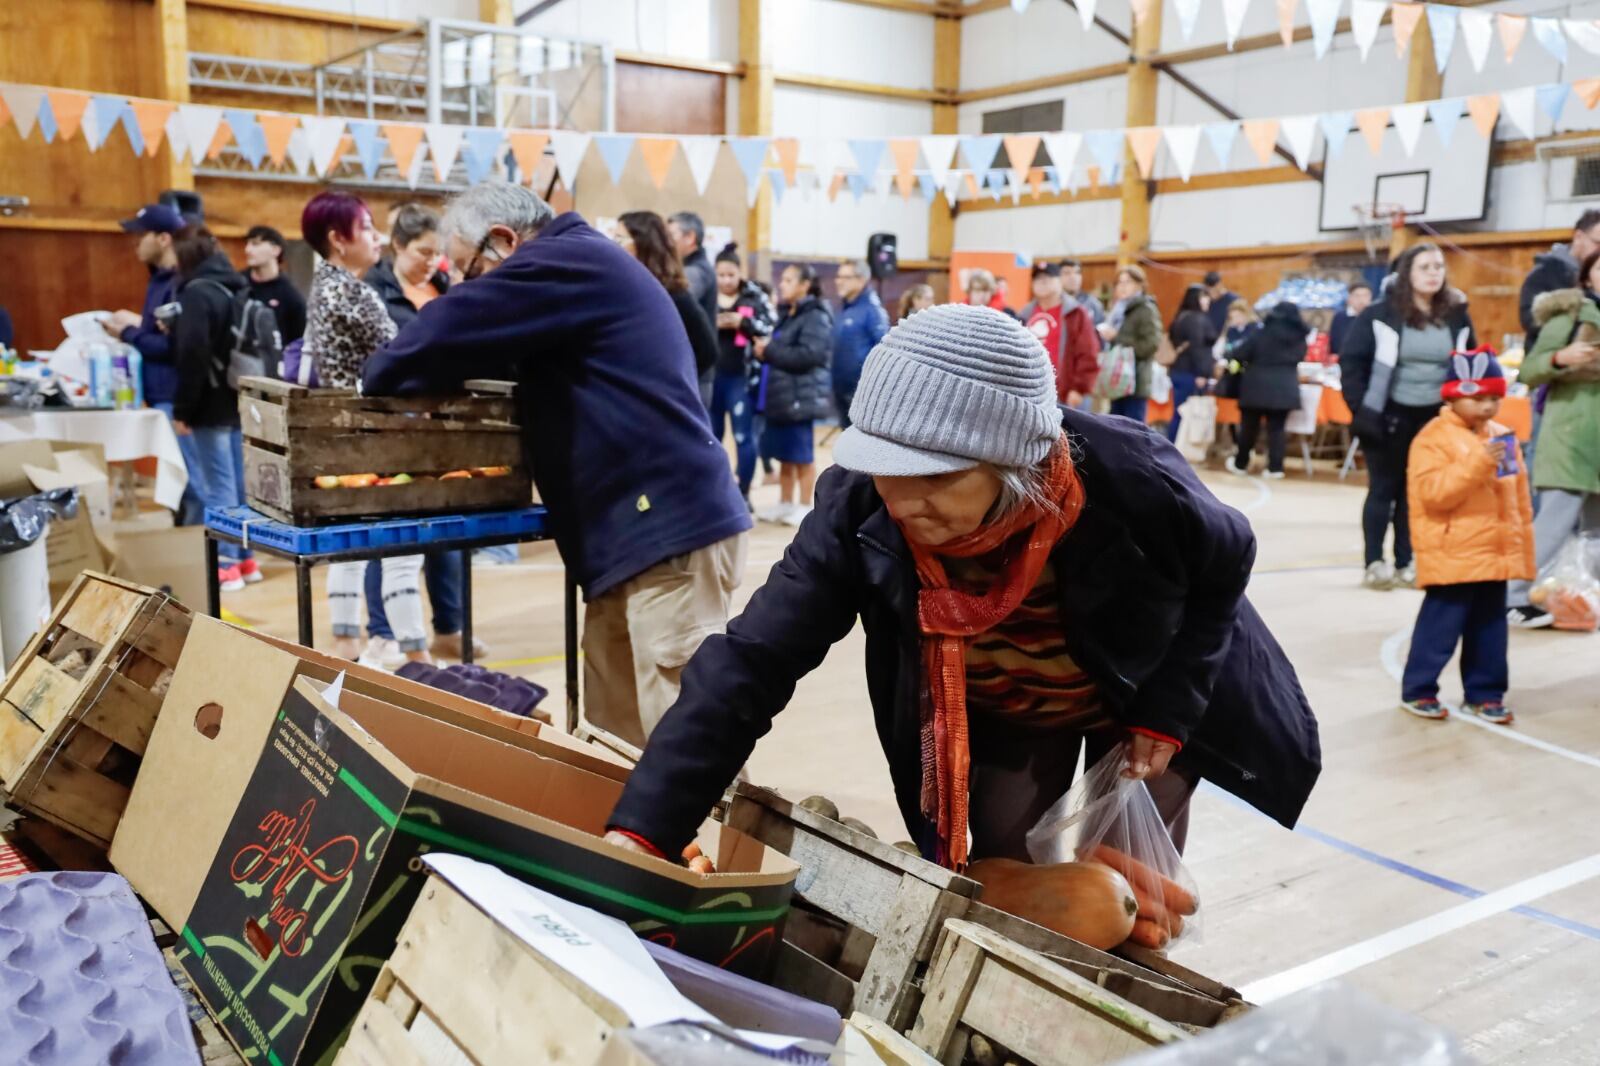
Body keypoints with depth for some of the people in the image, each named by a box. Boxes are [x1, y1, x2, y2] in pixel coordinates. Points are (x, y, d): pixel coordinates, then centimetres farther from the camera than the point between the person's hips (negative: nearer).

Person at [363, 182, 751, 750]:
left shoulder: (566, 263, -8)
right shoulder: (583, 266, 24)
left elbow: (446, 333, -12)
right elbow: (496, 341, 30)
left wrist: (376, 383, 6)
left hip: (670, 529, -10)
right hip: (651, 527, 10)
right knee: (614, 738, 11)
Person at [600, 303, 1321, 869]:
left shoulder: (1134, 485, -38)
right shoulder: (860, 507, -34)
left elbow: (1226, 564, -14)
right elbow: (749, 662, -37)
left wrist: (1167, 709, -19)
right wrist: (642, 827, -46)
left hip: (1147, 700, -1)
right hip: (999, 714, 1)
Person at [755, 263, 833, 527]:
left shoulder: (815, 316, -11)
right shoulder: (786, 314, 17)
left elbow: (810, 355, -23)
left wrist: (770, 350, -15)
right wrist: (764, 349, 4)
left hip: (800, 397, -8)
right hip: (779, 396, 8)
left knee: (802, 455, 1)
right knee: (784, 455, 13)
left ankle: (804, 506, 9)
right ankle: (785, 504, 21)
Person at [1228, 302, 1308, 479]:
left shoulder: (1260, 334, -8)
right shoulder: (1299, 338, 4)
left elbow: (1239, 354, -8)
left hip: (1258, 387, -3)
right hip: (1285, 388, 3)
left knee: (1249, 426, 8)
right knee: (1277, 428, 5)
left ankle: (1241, 464, 18)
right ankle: (1275, 467, 1)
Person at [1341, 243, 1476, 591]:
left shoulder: (1457, 315, 2)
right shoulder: (1382, 313, -10)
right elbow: (1351, 361, -9)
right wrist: (1362, 408, -13)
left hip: (1434, 418, 4)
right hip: (1390, 415, -4)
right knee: (1383, 489, 5)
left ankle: (1405, 563, 18)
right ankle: (1374, 563, 12)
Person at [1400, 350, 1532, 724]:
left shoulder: (1503, 438, 12)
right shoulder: (1434, 438, -10)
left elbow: (1521, 500, 16)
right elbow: (1434, 492, -21)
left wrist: (1524, 550, 15)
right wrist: (1478, 463, -27)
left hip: (1496, 555, 7)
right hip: (1452, 557, -7)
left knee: (1490, 628, 12)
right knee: (1440, 626, -1)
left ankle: (1484, 693, 23)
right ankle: (1417, 690, 11)